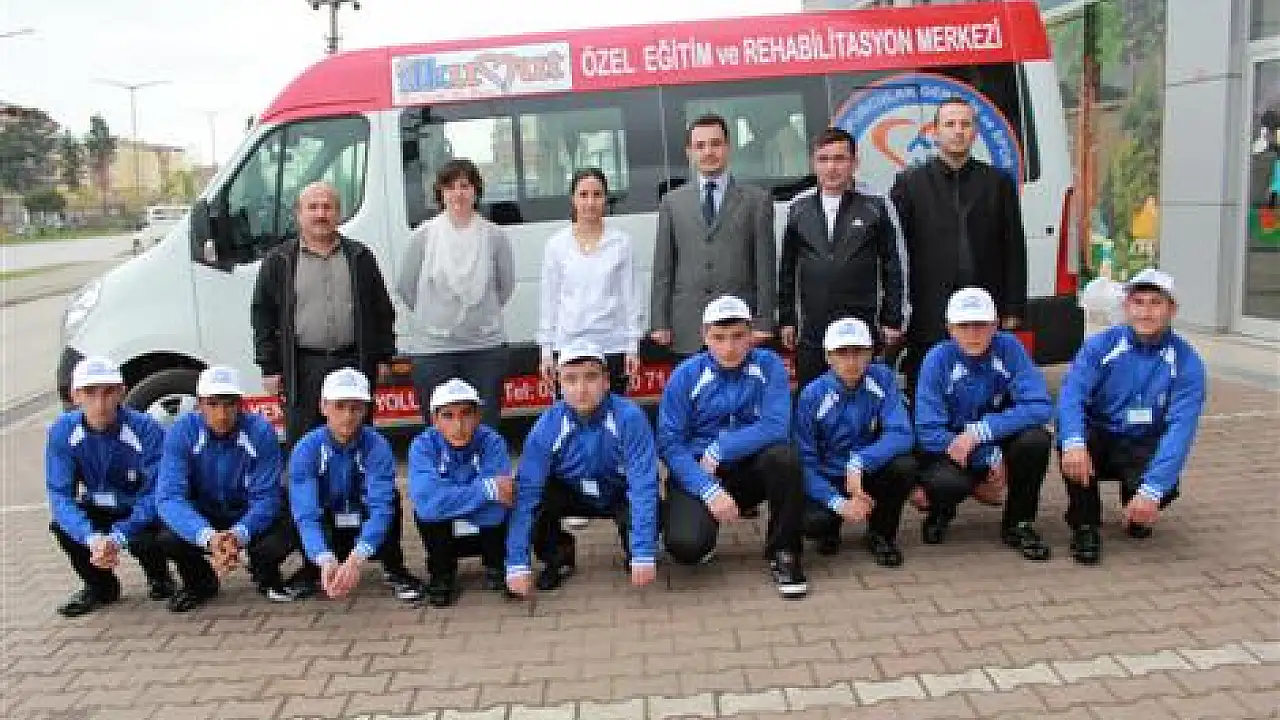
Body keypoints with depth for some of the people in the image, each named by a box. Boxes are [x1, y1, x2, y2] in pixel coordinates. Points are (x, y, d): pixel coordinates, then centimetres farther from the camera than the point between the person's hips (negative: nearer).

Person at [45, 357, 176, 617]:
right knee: (60, 524, -23)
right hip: (97, 512, 4)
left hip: (141, 514, -4)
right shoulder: (62, 431, -16)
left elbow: (155, 494, -25)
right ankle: (100, 585, 5)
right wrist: (92, 538, -36)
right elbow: (59, 494, -20)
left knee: (142, 540, -32)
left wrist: (117, 537, -38)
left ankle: (159, 577, 7)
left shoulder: (146, 429, -25)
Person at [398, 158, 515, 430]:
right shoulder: (424, 235, -2)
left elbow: (506, 285, 10)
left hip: (486, 345, 1)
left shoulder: (494, 236, -1)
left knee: (487, 426, 6)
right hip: (433, 346, 0)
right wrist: (434, 314, 11)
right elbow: (406, 287, 7)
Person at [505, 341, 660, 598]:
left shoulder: (629, 417, -29)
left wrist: (644, 556, -39)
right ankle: (558, 555, 3)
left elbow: (644, 485, -32)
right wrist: (517, 564, -32)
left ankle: (632, 554, 3)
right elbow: (526, 491, -26)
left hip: (621, 495, -2)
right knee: (535, 499, -27)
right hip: (574, 495, 2)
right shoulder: (548, 425, -23)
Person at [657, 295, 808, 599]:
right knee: (685, 545, -27)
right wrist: (710, 491, -23)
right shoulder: (685, 375, -7)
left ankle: (783, 553, -10)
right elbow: (669, 444, -11)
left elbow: (776, 426, -17)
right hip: (698, 474, -1)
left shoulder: (768, 365, -6)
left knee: (783, 456, -31)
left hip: (751, 469, 1)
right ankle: (703, 530, 12)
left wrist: (719, 450, -19)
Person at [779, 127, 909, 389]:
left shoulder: (875, 208, 1)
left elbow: (894, 267, 3)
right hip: (811, 334, 2)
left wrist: (893, 320, -1)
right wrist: (786, 319, 9)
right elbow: (787, 270, 13)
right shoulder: (799, 210, 9)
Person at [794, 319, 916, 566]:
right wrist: (838, 503, -27)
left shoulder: (882, 379, -11)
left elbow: (901, 434, -22)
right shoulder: (812, 396, -14)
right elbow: (805, 462, -14)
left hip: (870, 474, 2)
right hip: (827, 480, -2)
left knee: (905, 466, -29)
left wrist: (859, 463, -36)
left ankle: (882, 534, 0)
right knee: (811, 521, -32)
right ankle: (830, 529, 10)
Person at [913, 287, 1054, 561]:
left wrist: (981, 431, -31)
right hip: (950, 450, -2)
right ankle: (940, 514, 6)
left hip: (999, 442, 3)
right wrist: (989, 459, -24)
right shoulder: (938, 359, -15)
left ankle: (1019, 524, -3)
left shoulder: (1008, 348, -12)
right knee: (945, 483, -35)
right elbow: (929, 432, -18)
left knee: (1036, 439, -28)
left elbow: (1039, 406, -21)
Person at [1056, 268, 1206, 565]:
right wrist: (1073, 442, -43)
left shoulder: (1186, 362, -11)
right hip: (1098, 439, 0)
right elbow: (1071, 395, -21)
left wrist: (1152, 490, -35)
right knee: (1070, 437, -32)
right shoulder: (1101, 345, -7)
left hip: (1144, 449, 0)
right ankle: (1085, 525, -12)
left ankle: (1137, 513, 8)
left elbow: (1180, 429, -21)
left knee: (1165, 488, -32)